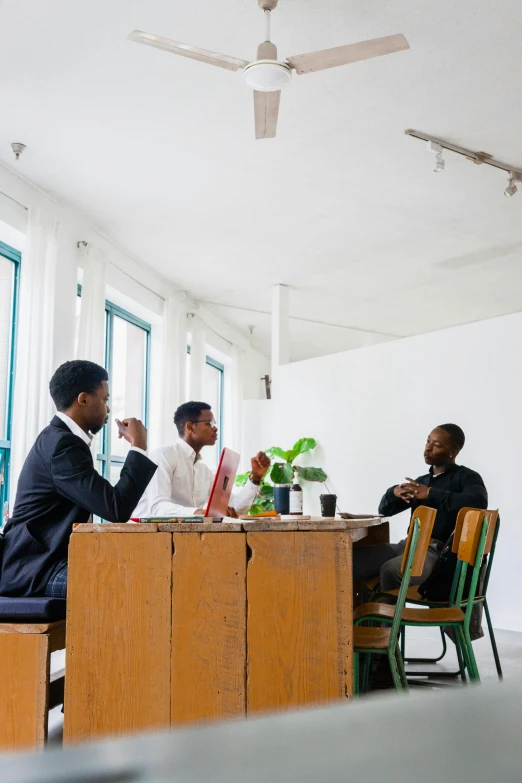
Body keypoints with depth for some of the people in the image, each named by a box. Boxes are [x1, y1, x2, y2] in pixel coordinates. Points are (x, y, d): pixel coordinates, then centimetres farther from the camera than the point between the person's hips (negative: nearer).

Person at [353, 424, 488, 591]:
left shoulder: (466, 477, 4)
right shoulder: (421, 481, 24)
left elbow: (479, 502, -20)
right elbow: (384, 509, 26)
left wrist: (431, 493, -16)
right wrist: (394, 492, 2)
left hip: (439, 551, -7)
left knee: (390, 570, -36)